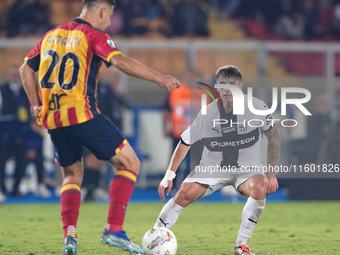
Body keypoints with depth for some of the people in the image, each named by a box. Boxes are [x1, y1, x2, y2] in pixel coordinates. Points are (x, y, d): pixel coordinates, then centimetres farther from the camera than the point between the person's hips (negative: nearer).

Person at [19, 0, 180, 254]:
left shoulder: (52, 35, 17)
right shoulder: (93, 36, -3)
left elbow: (26, 69, 21)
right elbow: (120, 61, -20)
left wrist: (36, 104, 21)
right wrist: (160, 78, -23)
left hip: (52, 119, 7)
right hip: (83, 115, -7)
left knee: (72, 175, 22)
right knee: (130, 163, 3)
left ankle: (69, 234, 2)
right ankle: (114, 230, -7)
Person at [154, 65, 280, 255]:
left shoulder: (257, 107, -14)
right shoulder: (208, 114, -12)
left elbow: (273, 136, -1)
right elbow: (185, 142, -3)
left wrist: (271, 174, -3)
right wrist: (170, 174, -12)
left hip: (247, 169, -1)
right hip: (212, 168, 1)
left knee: (259, 188, -34)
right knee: (185, 194, -22)